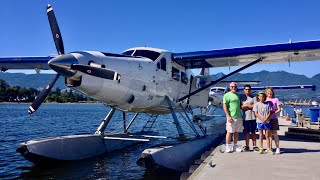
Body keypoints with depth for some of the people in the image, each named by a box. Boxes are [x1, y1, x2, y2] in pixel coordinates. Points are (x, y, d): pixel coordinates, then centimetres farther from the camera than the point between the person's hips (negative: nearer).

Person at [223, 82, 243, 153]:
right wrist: (228, 116, -16)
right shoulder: (227, 95, -3)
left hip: (239, 117, 6)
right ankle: (228, 146, 6)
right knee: (230, 132, -3)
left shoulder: (237, 95, 18)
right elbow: (224, 106, -9)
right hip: (231, 117, -6)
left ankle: (235, 146, 18)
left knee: (237, 132, 9)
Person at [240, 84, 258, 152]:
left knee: (253, 132, 7)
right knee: (246, 132, 5)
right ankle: (247, 146, 12)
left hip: (253, 117, 0)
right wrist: (251, 106, -6)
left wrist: (246, 106, -5)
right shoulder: (241, 97, 8)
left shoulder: (254, 97, 7)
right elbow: (241, 107, -2)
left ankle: (254, 146, 13)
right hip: (245, 117, 0)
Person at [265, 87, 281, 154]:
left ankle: (277, 148, 1)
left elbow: (279, 109, 1)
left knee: (274, 133, -4)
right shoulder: (264, 100, 11)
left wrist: (273, 113, -15)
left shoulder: (275, 99, 5)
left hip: (273, 118, -2)